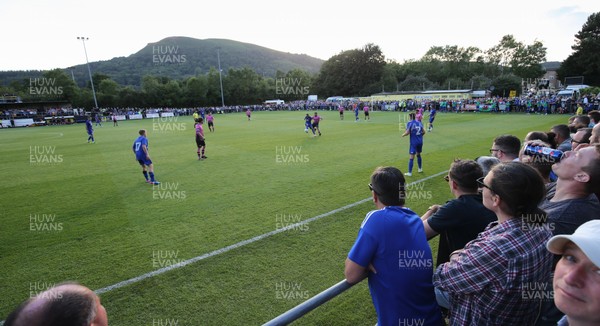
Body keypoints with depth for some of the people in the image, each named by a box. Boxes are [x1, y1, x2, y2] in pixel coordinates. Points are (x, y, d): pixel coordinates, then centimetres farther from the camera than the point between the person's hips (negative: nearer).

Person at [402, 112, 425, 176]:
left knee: (411, 157, -3)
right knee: (418, 155, 24)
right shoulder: (419, 122, 6)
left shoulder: (409, 123, -9)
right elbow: (423, 132, 7)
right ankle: (420, 169, 36)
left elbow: (407, 132, -16)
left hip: (414, 142, -6)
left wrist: (403, 134, 3)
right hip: (420, 141, 6)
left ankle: (410, 172, 0)